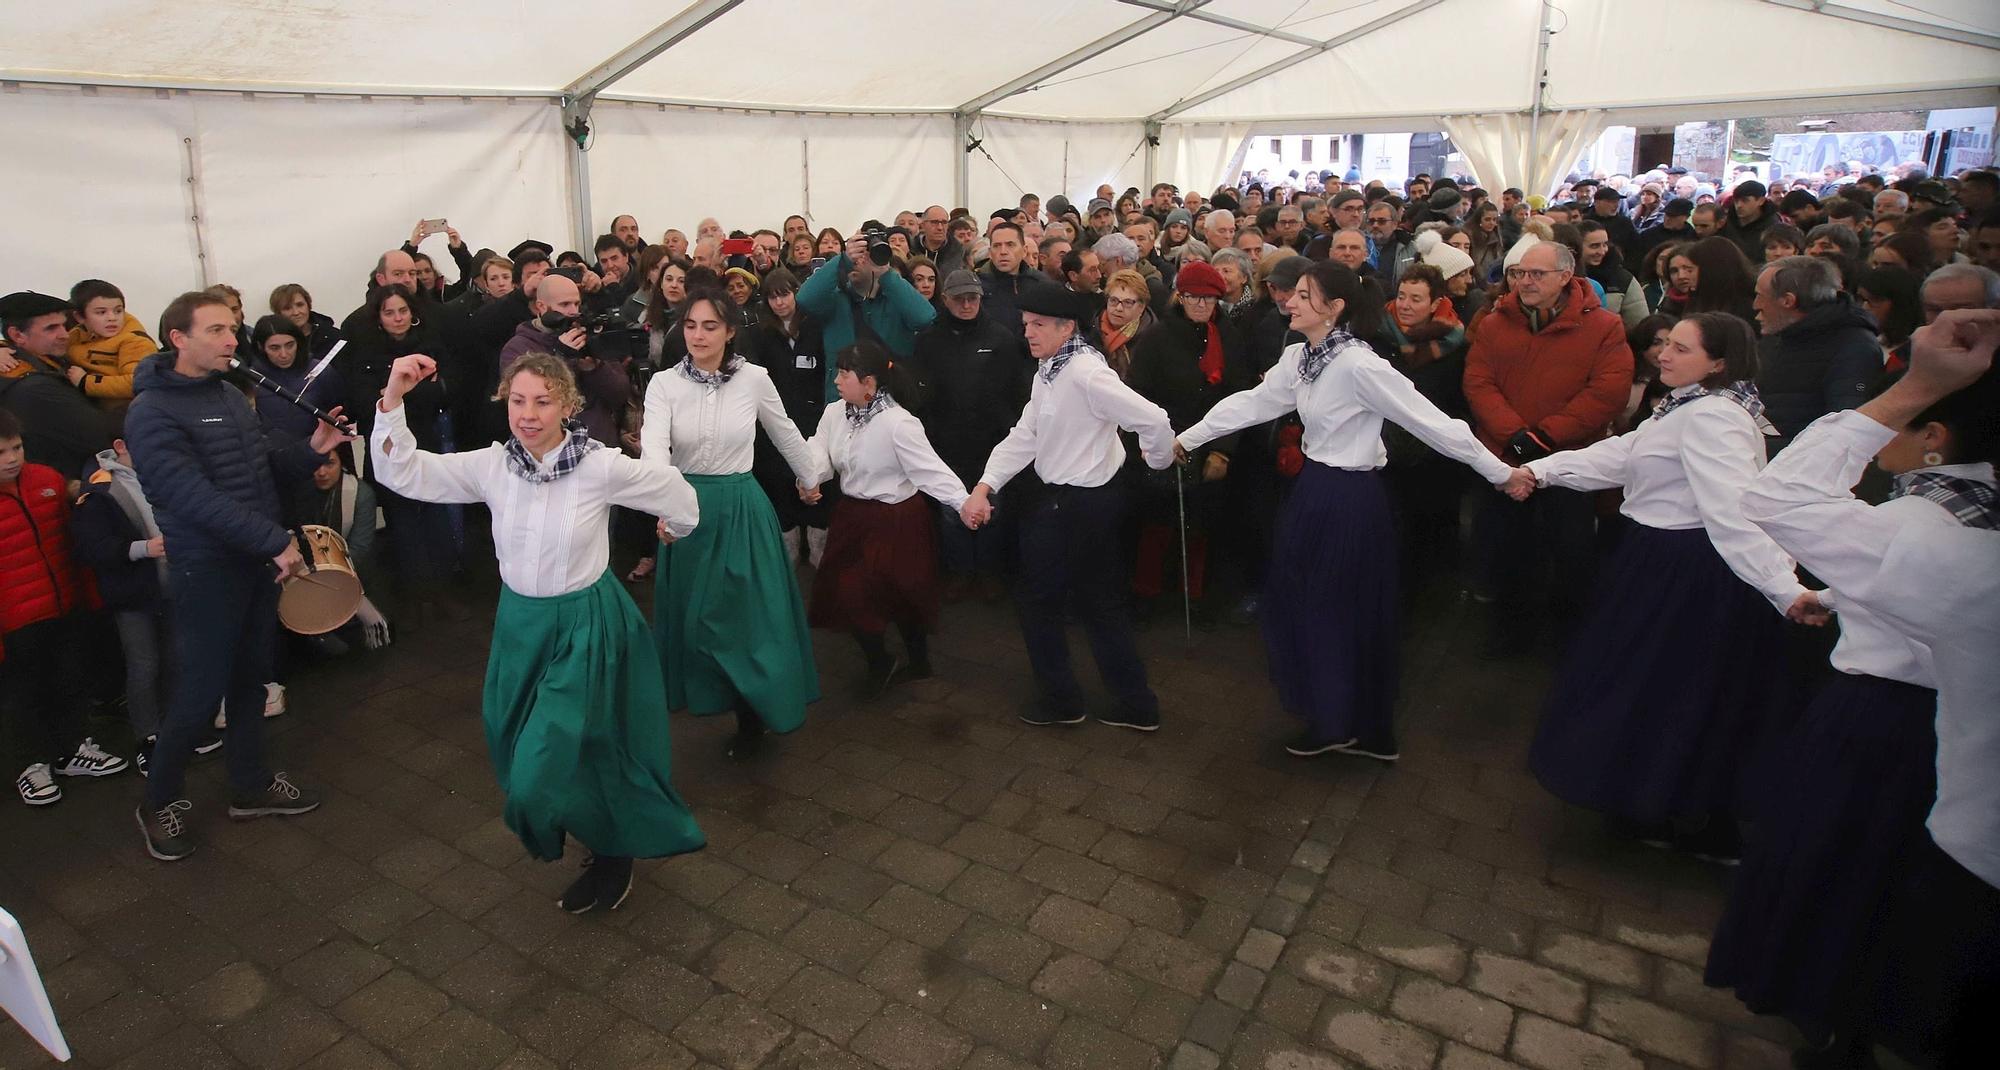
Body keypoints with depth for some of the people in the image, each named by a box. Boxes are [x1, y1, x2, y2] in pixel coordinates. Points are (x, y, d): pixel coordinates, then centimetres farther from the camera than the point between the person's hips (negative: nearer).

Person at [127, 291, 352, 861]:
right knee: (201, 691, 0)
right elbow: (197, 497, -25)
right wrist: (277, 541, -27)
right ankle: (159, 801, 22)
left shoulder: (230, 393, 8)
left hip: (256, 559, 8)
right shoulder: (153, 413, -16)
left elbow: (263, 459, 14)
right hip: (207, 568, -8)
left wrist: (309, 449, -6)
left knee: (251, 677, 17)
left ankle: (250, 785, 32)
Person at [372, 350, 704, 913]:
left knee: (552, 764, -6)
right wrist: (393, 397, -18)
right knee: (520, 755, 18)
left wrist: (676, 530, 16)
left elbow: (673, 489, -3)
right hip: (519, 622, 6)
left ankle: (613, 853, 22)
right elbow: (400, 472, -7)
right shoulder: (492, 465, -6)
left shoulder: (603, 467, -18)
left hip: (586, 626, -5)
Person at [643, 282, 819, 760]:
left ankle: (752, 715, 23)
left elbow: (785, 433, 11)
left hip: (742, 508, -1)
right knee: (695, 615, 10)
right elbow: (654, 445, -22)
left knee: (748, 613, 4)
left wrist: (810, 478, 23)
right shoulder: (664, 383, -7)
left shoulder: (754, 379, -6)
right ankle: (710, 695, 31)